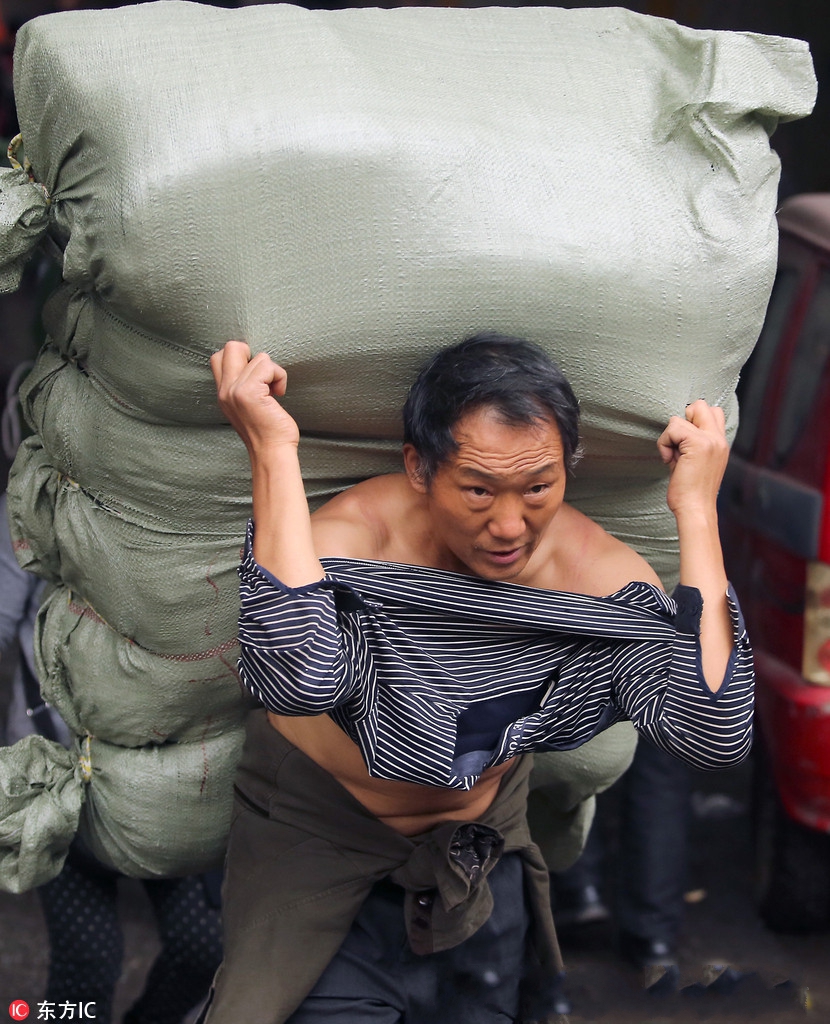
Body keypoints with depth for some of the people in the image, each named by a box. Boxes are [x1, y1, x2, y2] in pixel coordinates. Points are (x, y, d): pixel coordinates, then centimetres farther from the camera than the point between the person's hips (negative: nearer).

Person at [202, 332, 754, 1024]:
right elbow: (299, 680, -54)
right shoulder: (355, 537, -31)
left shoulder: (598, 571, -22)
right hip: (318, 812, -3)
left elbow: (715, 737, -35)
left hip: (482, 824, 4)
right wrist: (273, 451, -51)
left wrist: (696, 512, -35)